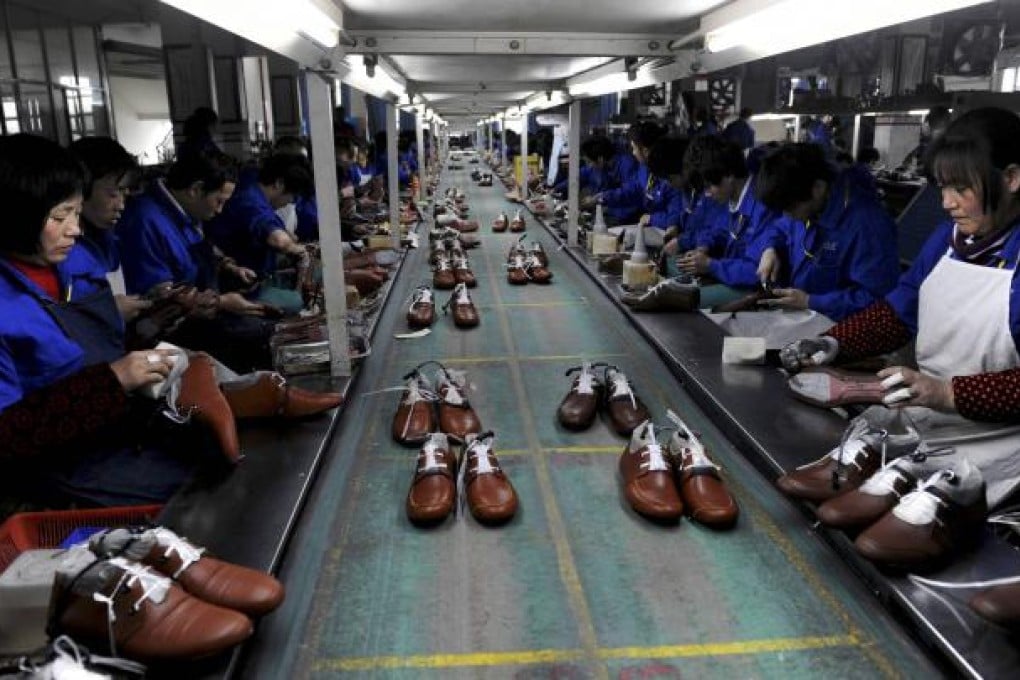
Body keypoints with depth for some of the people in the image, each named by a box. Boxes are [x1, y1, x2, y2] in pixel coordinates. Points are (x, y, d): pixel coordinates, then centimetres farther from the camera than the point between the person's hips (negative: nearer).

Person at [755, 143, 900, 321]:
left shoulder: (867, 224, -23)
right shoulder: (806, 205, 3)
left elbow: (875, 297, -23)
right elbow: (782, 231, 25)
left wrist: (810, 302, -23)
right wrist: (771, 251, 2)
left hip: (832, 325, -7)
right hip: (790, 314, 7)